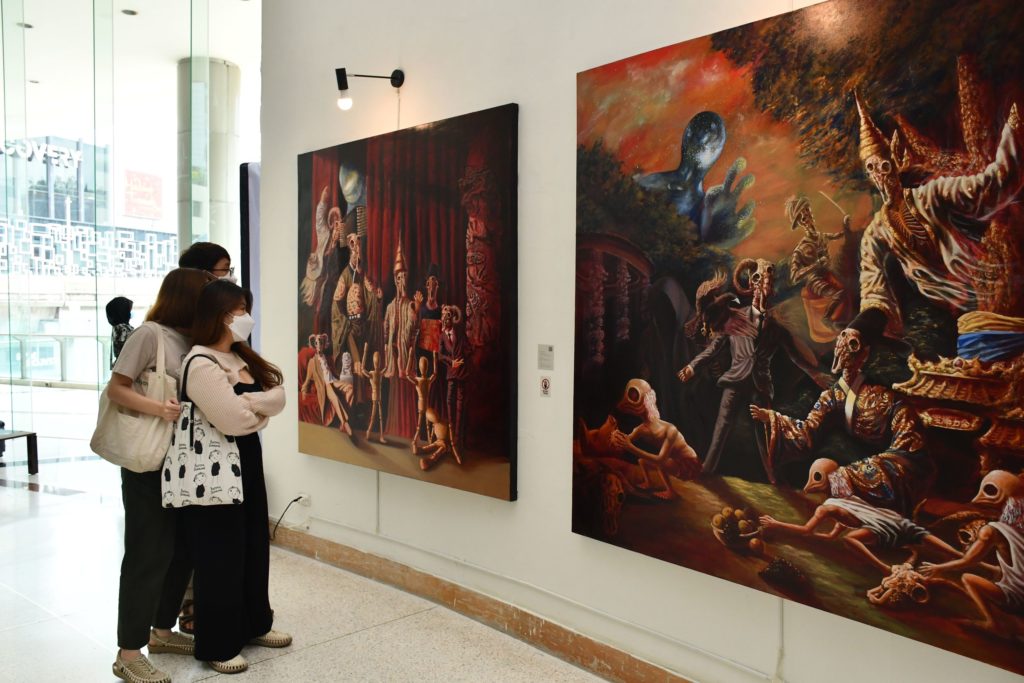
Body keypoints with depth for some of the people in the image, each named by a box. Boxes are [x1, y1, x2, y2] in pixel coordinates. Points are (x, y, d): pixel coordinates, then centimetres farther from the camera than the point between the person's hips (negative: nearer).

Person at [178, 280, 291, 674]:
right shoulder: (201, 364, -18)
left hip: (247, 460, 9)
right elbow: (235, 419, -24)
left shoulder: (242, 357, 10)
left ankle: (253, 624, 34)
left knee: (254, 544, 17)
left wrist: (247, 402, -17)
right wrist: (261, 408, -4)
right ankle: (216, 645, 18)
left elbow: (278, 397, 1)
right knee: (220, 555, 3)